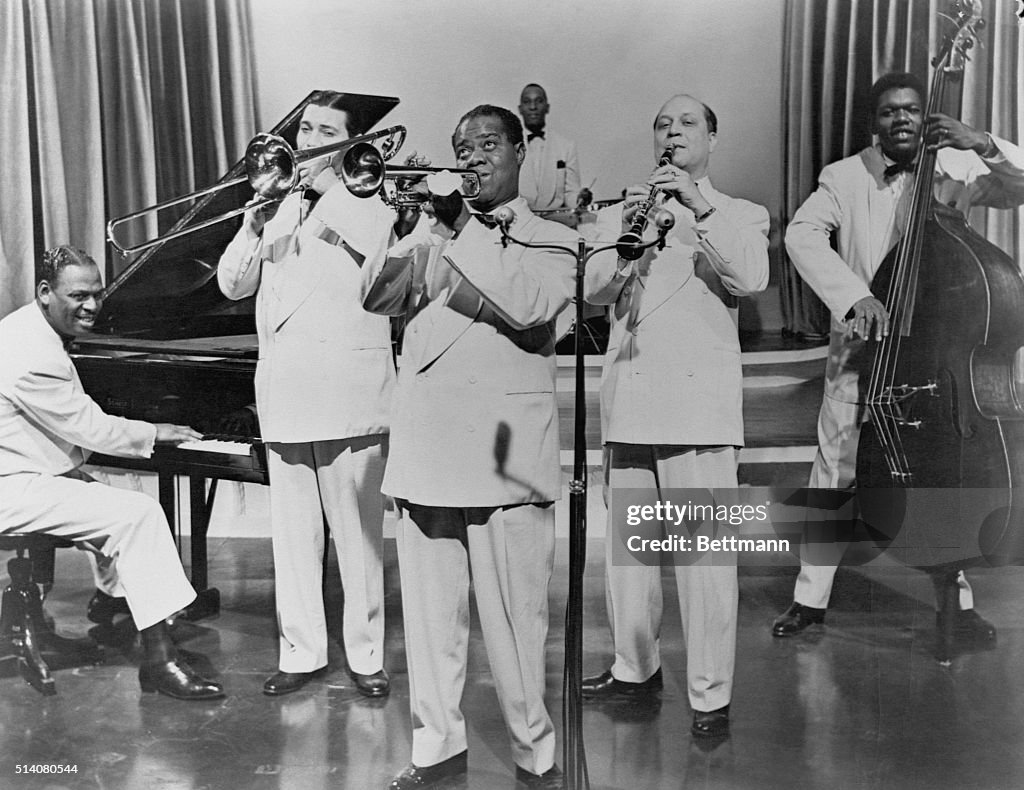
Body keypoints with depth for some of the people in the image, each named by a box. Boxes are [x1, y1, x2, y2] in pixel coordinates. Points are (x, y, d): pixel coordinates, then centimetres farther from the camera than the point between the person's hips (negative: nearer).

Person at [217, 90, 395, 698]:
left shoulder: (371, 199, 6)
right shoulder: (278, 206, 19)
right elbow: (233, 285, 12)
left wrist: (327, 186, -11)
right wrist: (256, 222, -3)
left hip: (350, 390, -4)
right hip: (282, 390, 5)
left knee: (359, 533, -1)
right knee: (293, 532, 8)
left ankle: (366, 654, 10)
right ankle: (301, 651, 18)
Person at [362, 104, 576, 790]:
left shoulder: (551, 238, 9)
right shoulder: (431, 230, 20)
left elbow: (530, 304, -12)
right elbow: (378, 295, 5)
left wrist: (462, 228, -11)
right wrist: (433, 224, -6)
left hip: (505, 452, -3)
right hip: (425, 449, 4)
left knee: (514, 616, -1)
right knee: (430, 611, 9)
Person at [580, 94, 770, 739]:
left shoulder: (742, 216, 11)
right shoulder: (619, 214, 18)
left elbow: (751, 280, -9)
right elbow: (594, 292, 5)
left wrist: (701, 209, -16)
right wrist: (625, 239, -12)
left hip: (700, 400, -3)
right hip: (629, 399, 4)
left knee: (706, 552, -7)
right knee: (625, 545, 9)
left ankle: (711, 694, 3)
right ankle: (635, 668, 25)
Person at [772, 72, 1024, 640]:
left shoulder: (956, 168, 0)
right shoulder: (844, 177, -3)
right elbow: (802, 235, -17)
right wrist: (853, 295, -31)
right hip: (861, 348, 0)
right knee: (835, 471, 4)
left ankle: (960, 602, 22)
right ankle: (810, 597, 18)